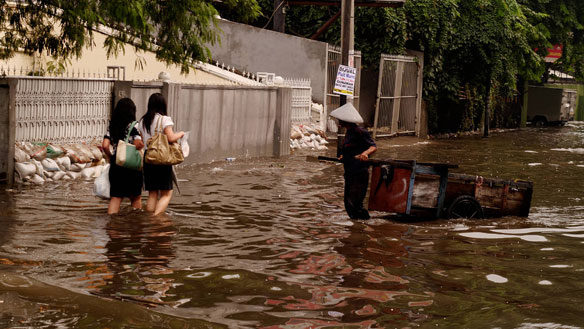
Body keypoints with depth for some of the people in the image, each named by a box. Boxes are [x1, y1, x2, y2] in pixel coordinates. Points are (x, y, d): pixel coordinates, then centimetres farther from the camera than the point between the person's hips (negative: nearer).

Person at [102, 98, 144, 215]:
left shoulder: (112, 126, 5)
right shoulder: (133, 125, -9)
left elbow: (105, 145, -2)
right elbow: (138, 144, -21)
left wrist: (111, 156, 12)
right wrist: (141, 145, 1)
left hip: (115, 166, 4)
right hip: (131, 166, -4)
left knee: (115, 197, 5)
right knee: (136, 197, 12)